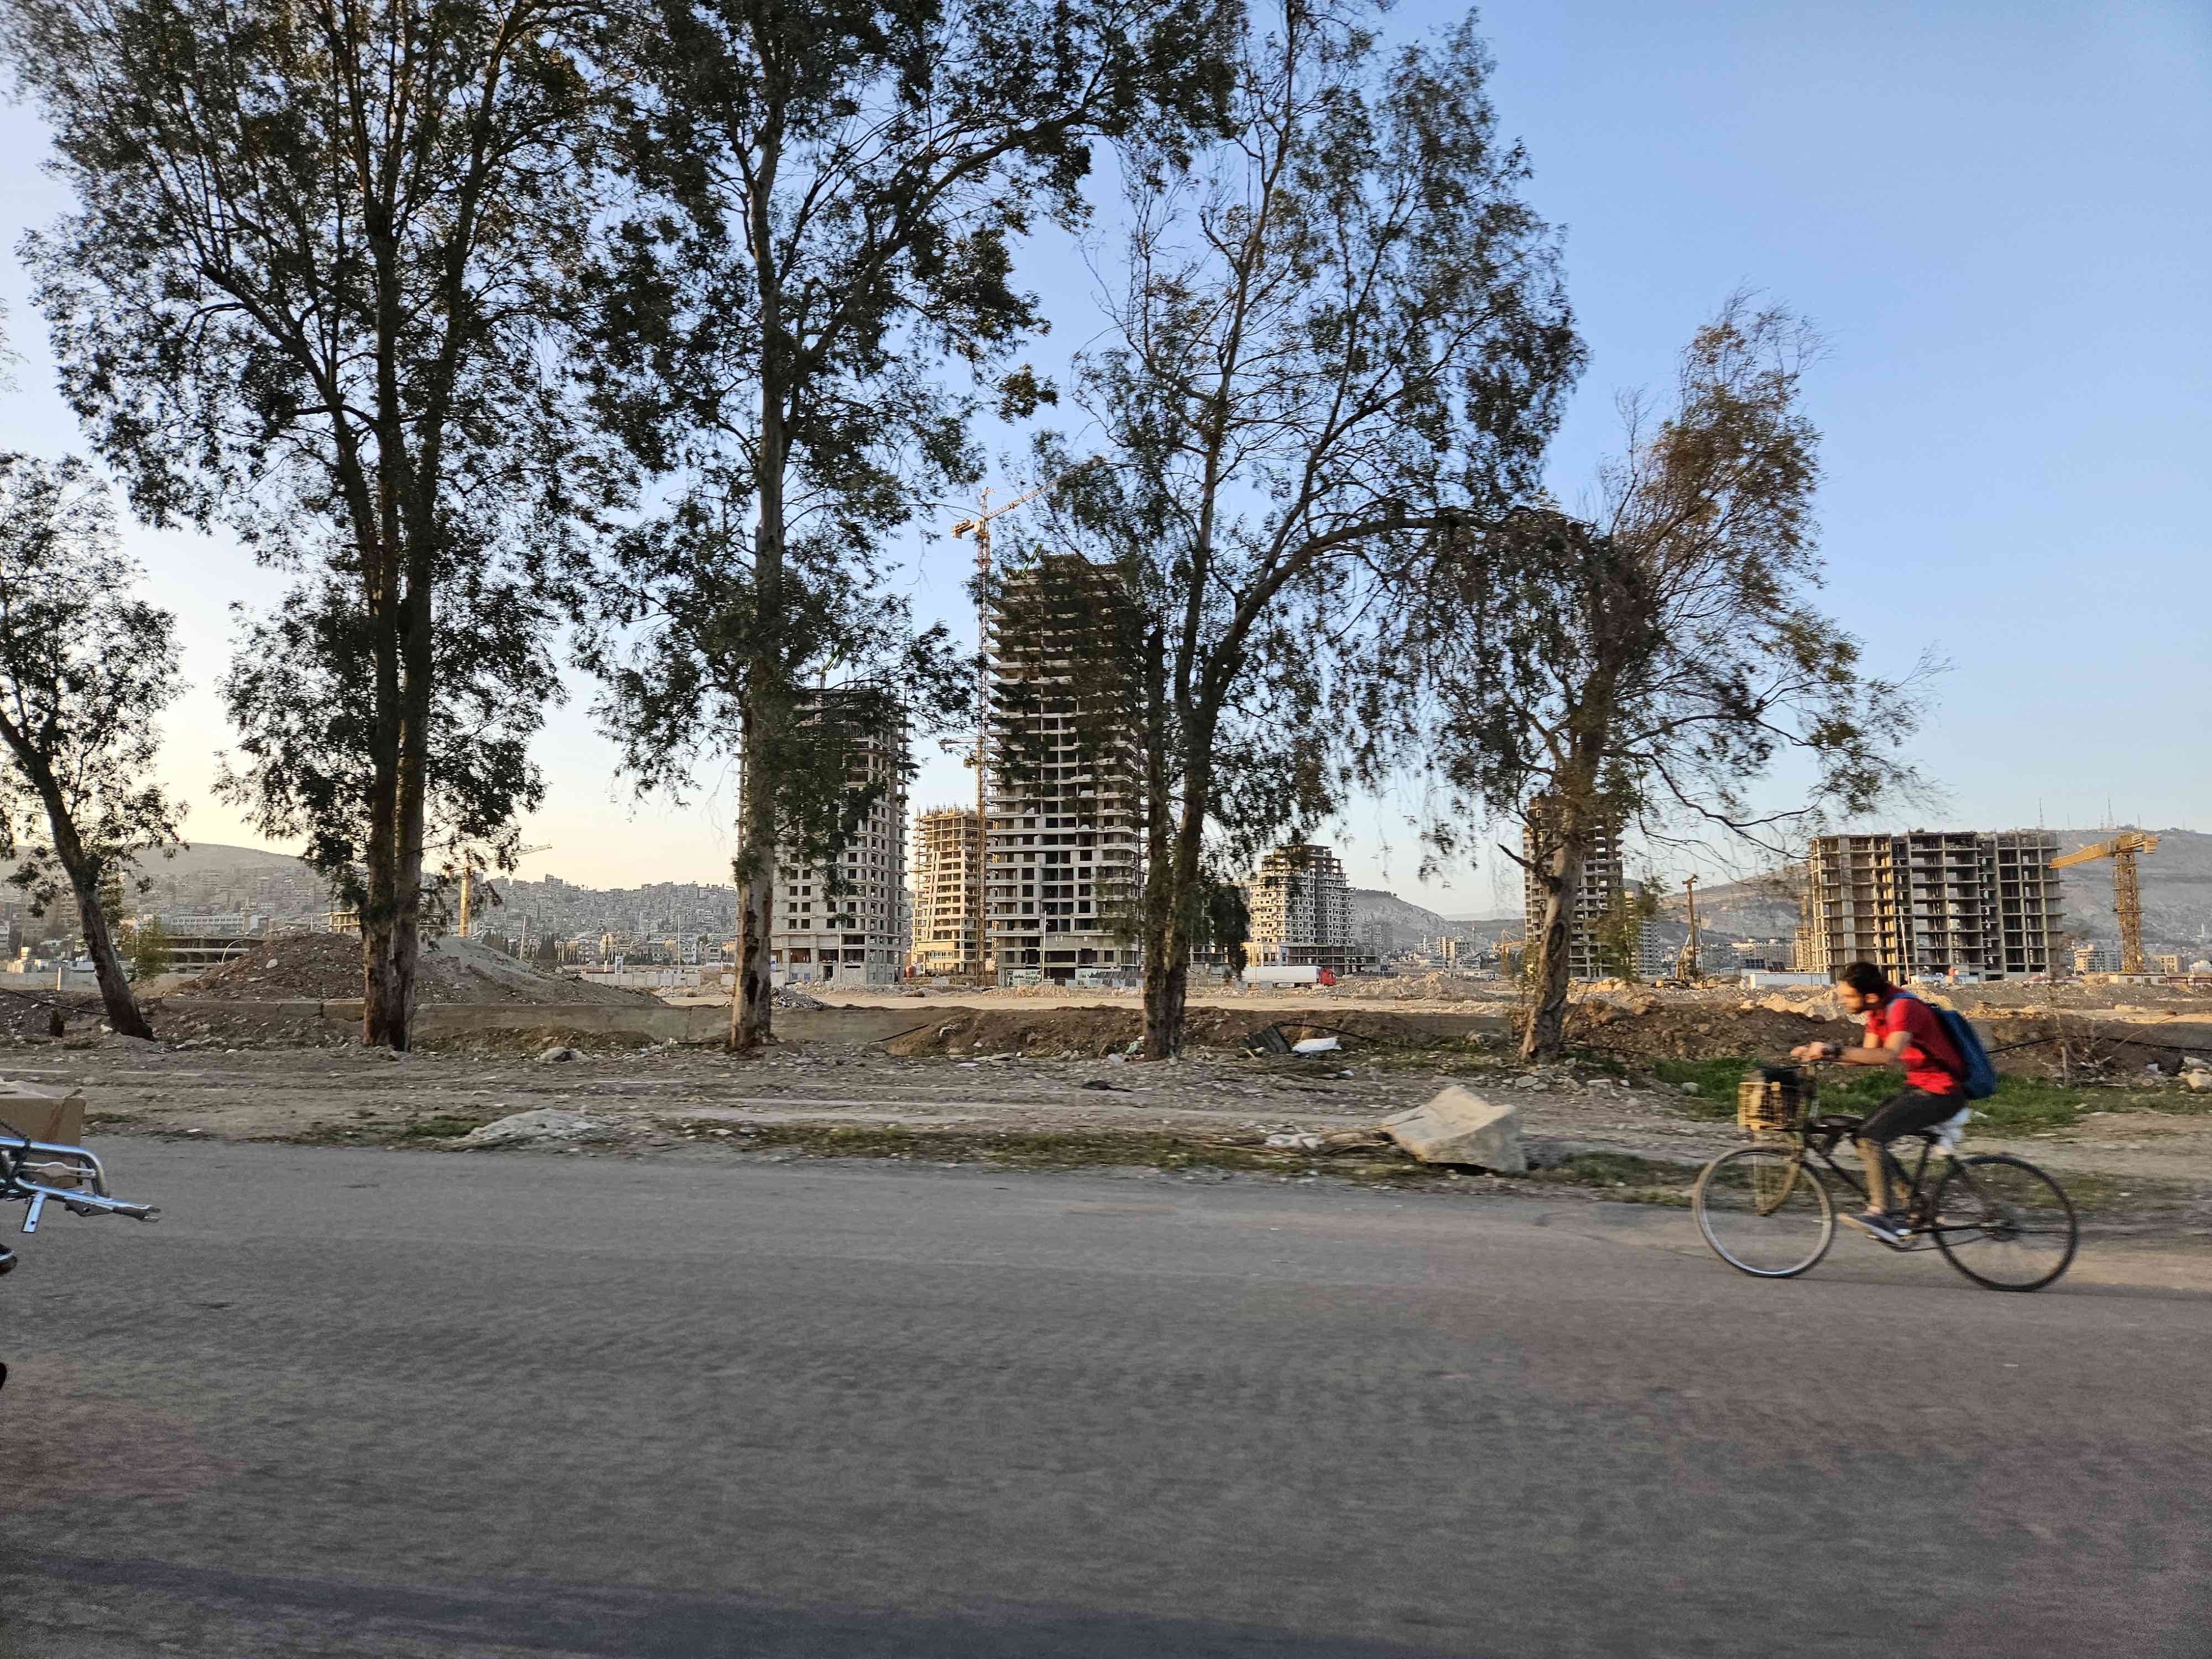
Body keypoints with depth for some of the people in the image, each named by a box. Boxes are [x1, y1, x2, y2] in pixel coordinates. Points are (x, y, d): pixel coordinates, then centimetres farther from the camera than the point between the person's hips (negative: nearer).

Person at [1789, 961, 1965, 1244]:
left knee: (1872, 1136, -22)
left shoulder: (1902, 1007, -24)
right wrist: (1821, 1052, -5)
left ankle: (1881, 1215, -19)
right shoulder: (1877, 1011, 5)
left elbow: (1890, 1056, -39)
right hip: (1918, 1085, 10)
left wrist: (1836, 1051, -42)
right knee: (1863, 1133, 4)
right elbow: (1869, 1054, 8)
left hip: (1942, 1093, -10)